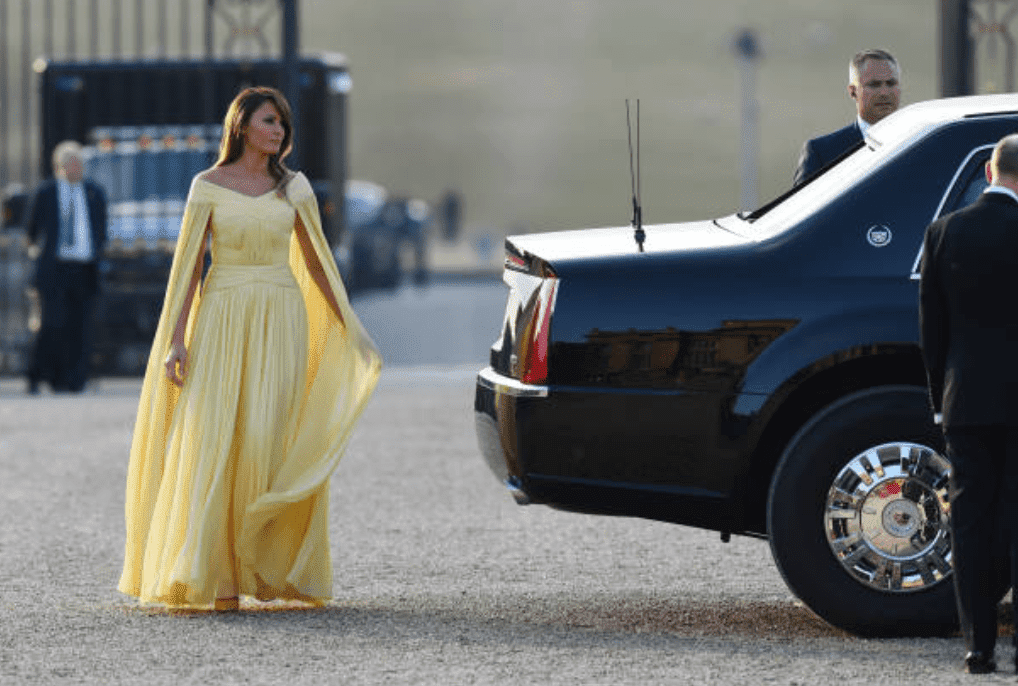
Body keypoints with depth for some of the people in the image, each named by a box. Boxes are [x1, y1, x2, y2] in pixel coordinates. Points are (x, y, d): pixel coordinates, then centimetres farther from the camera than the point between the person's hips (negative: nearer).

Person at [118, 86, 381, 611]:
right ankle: (212, 580, -6)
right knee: (214, 444, -8)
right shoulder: (208, 187, 1)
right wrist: (176, 337, -8)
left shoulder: (294, 188, 8)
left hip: (280, 325, 2)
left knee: (269, 442, -7)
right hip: (222, 323, -2)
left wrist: (349, 329, 10)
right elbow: (188, 264, 0)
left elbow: (316, 262, 13)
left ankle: (263, 564, 3)